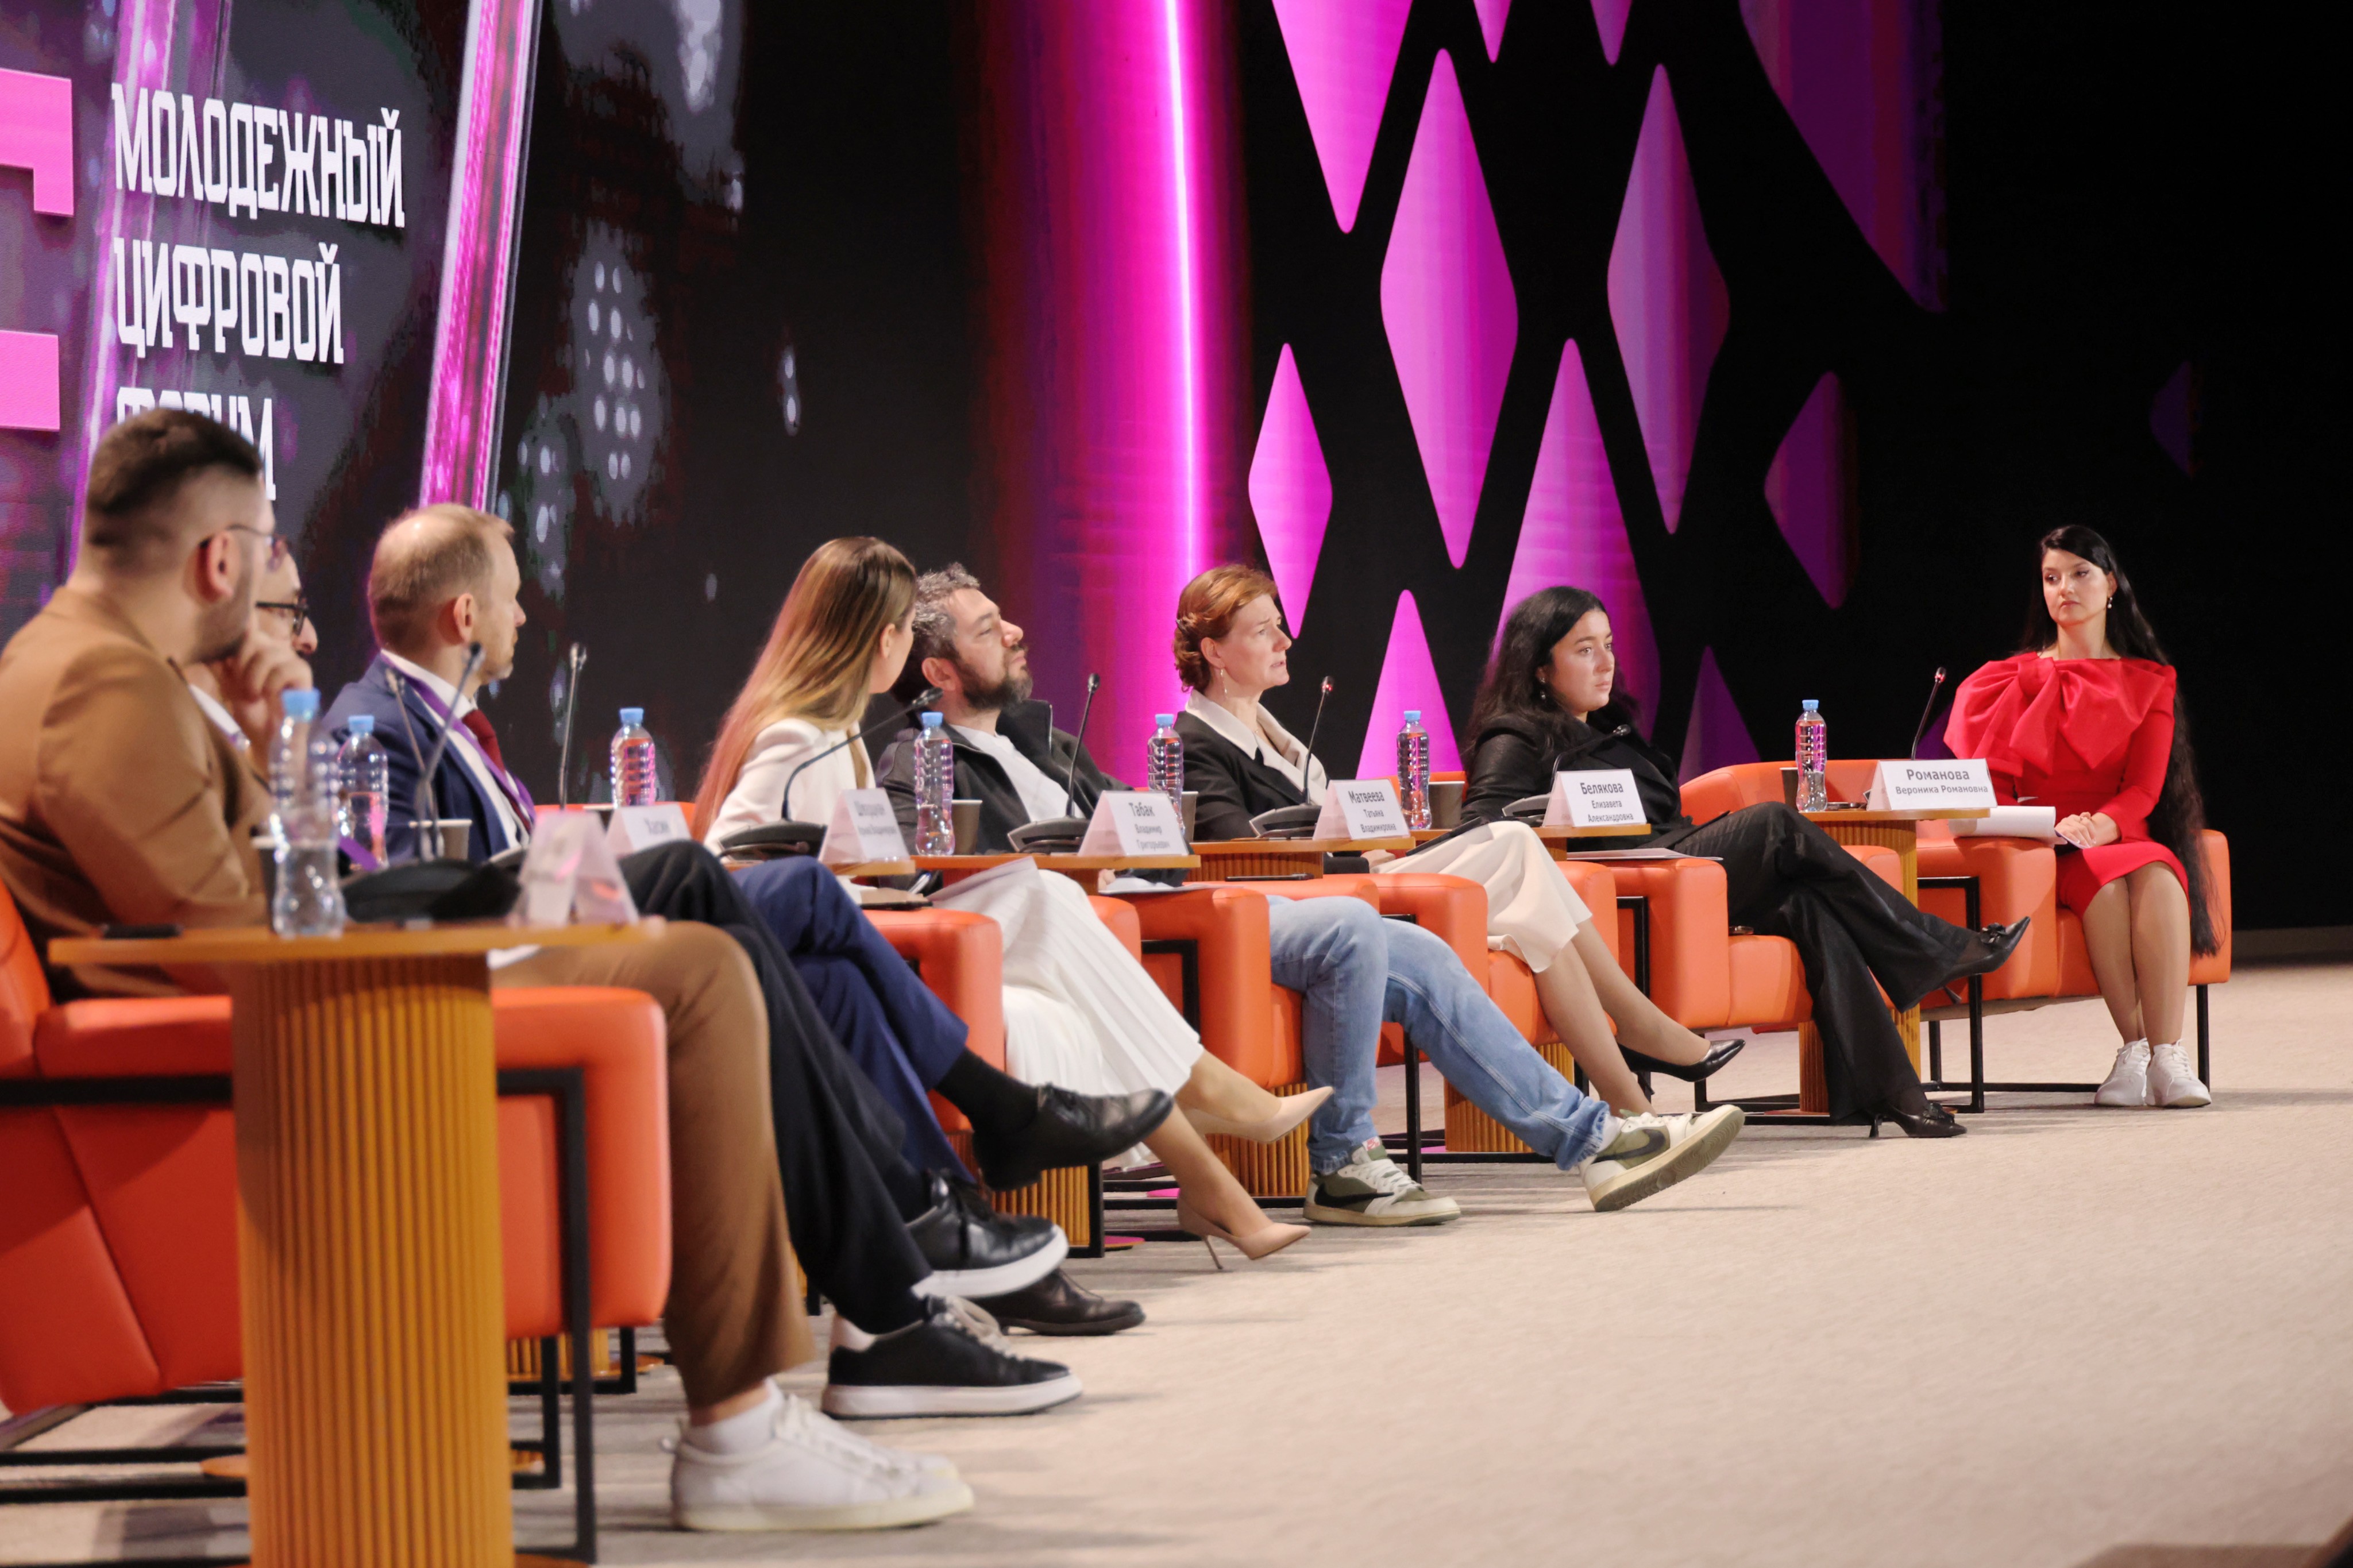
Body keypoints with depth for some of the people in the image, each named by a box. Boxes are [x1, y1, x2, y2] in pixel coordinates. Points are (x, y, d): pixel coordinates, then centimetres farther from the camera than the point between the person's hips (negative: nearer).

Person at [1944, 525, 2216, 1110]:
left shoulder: (2148, 683, 16)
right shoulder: (2019, 679, 15)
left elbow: (2145, 786, 3)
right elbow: (1990, 781, 7)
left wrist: (2102, 825, -19)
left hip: (2122, 837, 1)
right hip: (2049, 853, -1)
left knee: (2157, 876, -35)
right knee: (2104, 881, -36)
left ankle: (2168, 1056, -44)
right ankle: (2134, 1053, -41)